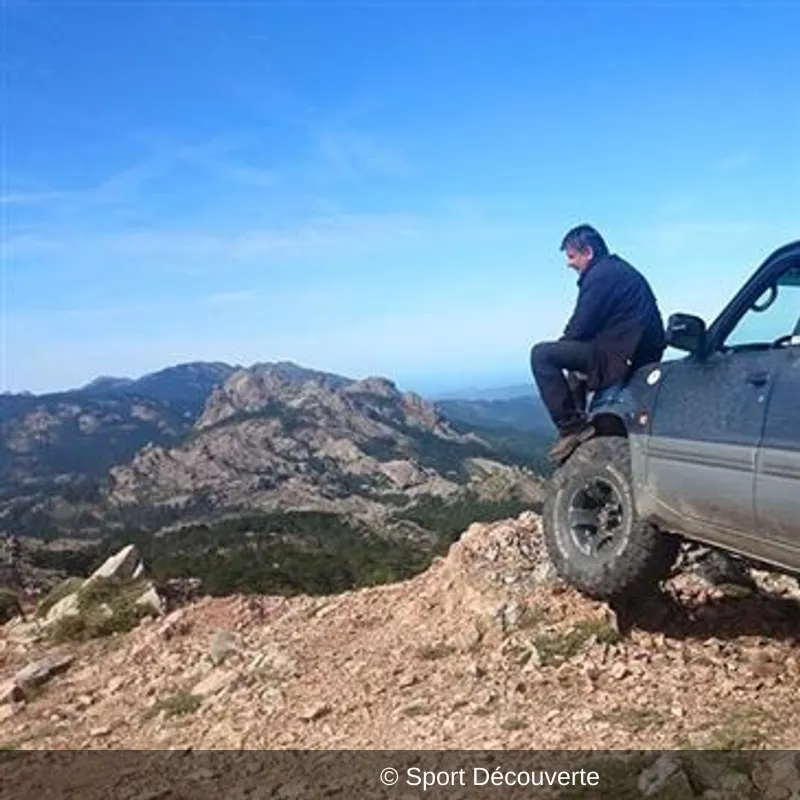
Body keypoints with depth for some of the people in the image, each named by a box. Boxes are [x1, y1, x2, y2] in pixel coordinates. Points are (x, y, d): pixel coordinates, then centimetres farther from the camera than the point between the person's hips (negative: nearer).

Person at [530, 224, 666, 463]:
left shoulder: (601, 275, -11)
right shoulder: (619, 269, 21)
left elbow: (581, 328, -14)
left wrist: (561, 344, 5)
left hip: (623, 355, -11)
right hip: (643, 351, 11)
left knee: (541, 354, -13)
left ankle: (572, 428, -14)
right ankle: (577, 424, 30)